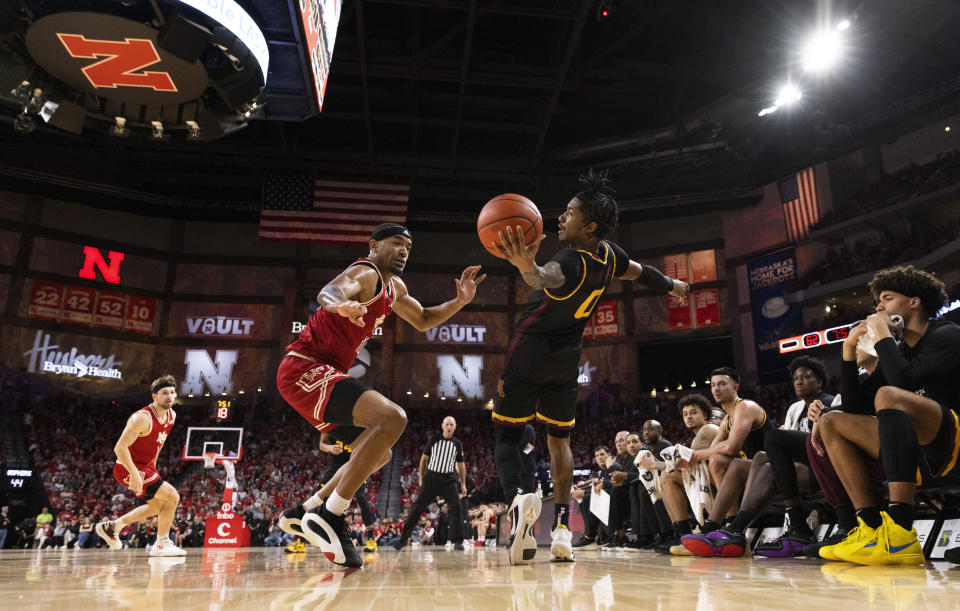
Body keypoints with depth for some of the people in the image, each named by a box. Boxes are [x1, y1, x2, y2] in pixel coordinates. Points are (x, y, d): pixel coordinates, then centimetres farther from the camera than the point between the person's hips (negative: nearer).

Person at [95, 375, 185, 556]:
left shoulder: (171, 415, 1)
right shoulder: (143, 418, -26)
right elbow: (120, 448, -27)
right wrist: (134, 472, -32)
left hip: (146, 466, 10)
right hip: (129, 468, -10)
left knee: (156, 505, 23)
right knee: (172, 496, -15)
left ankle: (111, 526, 34)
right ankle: (161, 544, 0)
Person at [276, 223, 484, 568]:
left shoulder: (394, 287, 17)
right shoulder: (366, 273, -12)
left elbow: (423, 320, 29)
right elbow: (329, 290, -33)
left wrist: (460, 302, 12)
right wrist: (341, 304, -58)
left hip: (320, 374, 10)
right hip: (304, 368, -10)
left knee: (379, 454, 18)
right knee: (392, 418, -29)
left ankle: (304, 513, 22)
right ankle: (328, 516, -22)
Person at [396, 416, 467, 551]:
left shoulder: (457, 444, 7)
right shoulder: (433, 439, 3)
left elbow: (461, 464, 14)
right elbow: (424, 458, 11)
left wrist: (463, 484, 9)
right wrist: (421, 477, 9)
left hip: (449, 479, 1)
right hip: (431, 477, -1)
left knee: (456, 507, -13)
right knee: (418, 507, -4)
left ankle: (457, 541, -4)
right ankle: (403, 538, 5)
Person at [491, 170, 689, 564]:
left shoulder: (571, 261, -28)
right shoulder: (608, 254, -6)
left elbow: (547, 278, -53)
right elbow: (640, 272, 15)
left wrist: (527, 267, -76)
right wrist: (673, 286, 36)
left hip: (530, 354, -6)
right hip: (566, 359, 6)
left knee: (507, 435, 5)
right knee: (559, 440, 15)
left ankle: (517, 496, -24)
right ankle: (562, 528, 5)